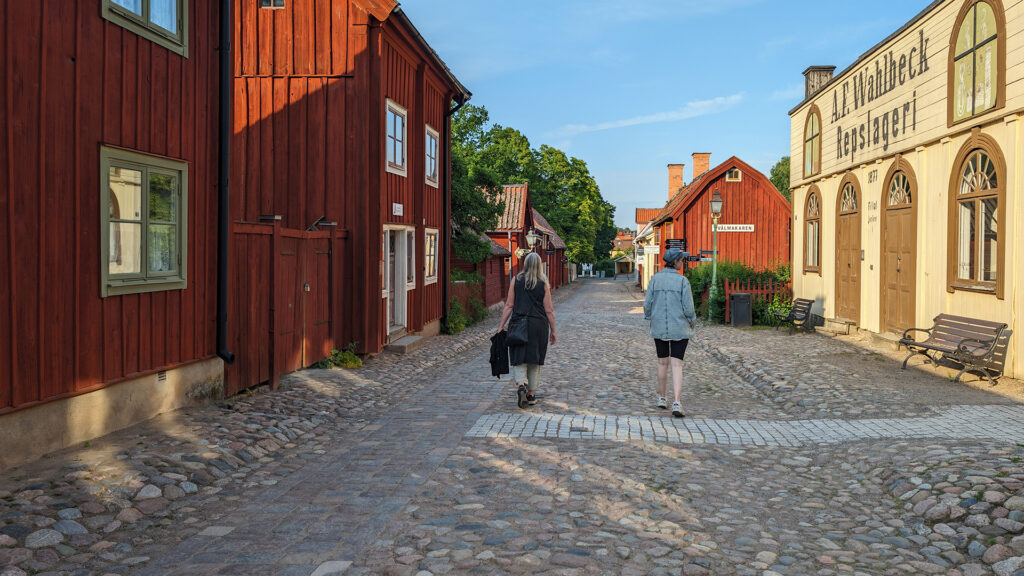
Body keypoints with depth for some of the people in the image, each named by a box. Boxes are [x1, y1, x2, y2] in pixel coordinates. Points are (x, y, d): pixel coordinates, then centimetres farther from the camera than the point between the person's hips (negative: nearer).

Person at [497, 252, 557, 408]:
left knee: (519, 359, 5)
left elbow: (509, 306, -1)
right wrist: (553, 331, 8)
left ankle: (521, 384, -20)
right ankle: (531, 394, 17)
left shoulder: (517, 281, 1)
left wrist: (501, 325, 3)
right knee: (534, 360, 12)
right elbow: (549, 310, 0)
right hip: (539, 325, 0)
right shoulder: (543, 284, 0)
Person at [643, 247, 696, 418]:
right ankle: (677, 404, -14)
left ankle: (661, 398, 28)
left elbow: (648, 304, -3)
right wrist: (692, 321, 9)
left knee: (662, 363, 18)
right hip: (679, 329, -3)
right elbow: (688, 308, -12)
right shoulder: (682, 281, -11)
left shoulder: (655, 279, -3)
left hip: (659, 328, 3)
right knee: (677, 366, -2)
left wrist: (650, 318, 17)